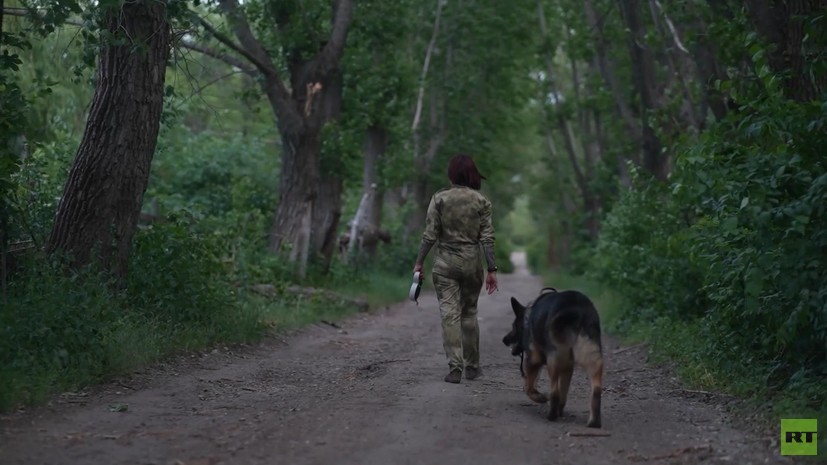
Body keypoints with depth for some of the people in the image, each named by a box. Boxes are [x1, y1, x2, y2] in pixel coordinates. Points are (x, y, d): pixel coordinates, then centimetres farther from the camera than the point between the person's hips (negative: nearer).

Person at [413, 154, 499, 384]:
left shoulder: (439, 199, -4)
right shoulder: (481, 201, -1)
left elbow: (430, 235, -6)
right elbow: (487, 238, -4)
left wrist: (419, 262, 1)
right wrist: (491, 270, -1)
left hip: (445, 262, -2)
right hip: (472, 262, 2)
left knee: (449, 314, -1)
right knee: (469, 313, 15)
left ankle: (454, 367, -10)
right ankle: (472, 366, 21)